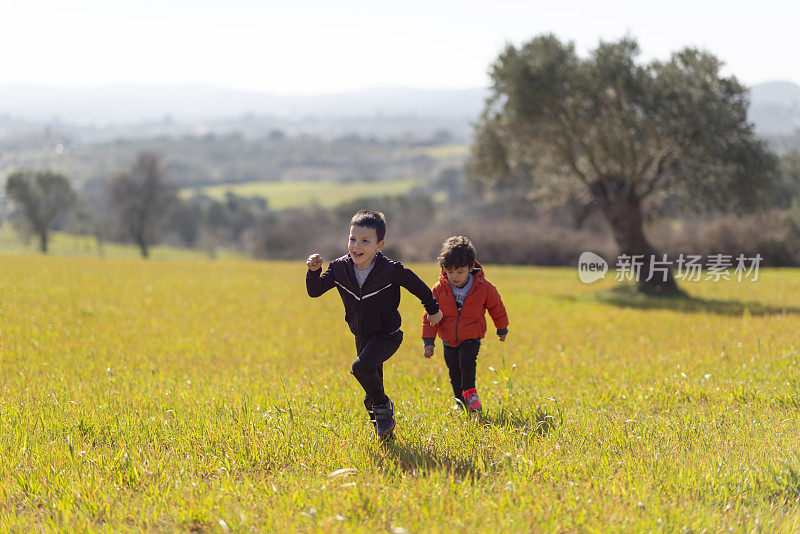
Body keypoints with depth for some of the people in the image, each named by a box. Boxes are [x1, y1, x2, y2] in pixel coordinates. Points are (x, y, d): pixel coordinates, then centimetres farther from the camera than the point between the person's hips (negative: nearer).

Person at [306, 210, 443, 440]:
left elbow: (417, 286, -6)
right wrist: (314, 272, -23)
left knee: (361, 367, -28)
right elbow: (314, 291, -4)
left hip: (387, 336, -5)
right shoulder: (340, 268, -9)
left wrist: (433, 309, 7)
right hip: (362, 337, 5)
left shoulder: (391, 270, -22)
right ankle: (382, 427, 34)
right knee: (372, 393, 12)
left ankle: (383, 406, -5)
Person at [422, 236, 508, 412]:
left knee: (467, 361, -25)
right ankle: (461, 400, 32)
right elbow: (430, 316, -3)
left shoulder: (483, 288, -15)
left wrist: (502, 329, 17)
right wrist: (428, 341, -7)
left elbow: (497, 308, 4)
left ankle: (469, 391, 0)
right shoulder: (439, 289, -12)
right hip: (449, 340, 2)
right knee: (455, 372, 8)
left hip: (471, 338, -2)